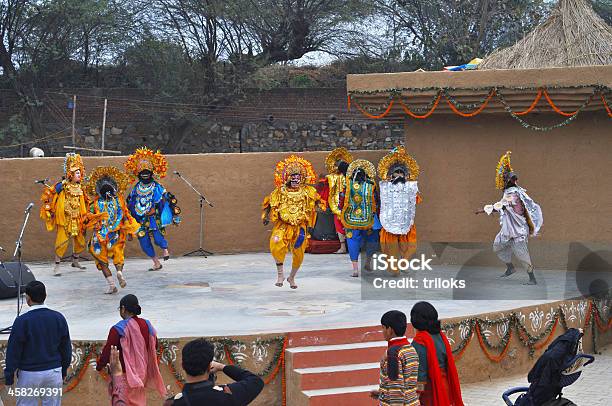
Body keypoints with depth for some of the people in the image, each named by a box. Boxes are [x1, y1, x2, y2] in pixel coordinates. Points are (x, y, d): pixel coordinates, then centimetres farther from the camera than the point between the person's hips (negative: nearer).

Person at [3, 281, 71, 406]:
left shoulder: (22, 321, -12)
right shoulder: (58, 318, 0)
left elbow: (13, 351, -9)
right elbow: (66, 348, 8)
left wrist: (9, 376, 0)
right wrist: (64, 370, 19)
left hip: (29, 375, -4)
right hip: (54, 372, 4)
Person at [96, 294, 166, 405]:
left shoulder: (118, 329, -20)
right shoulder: (147, 325, -2)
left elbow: (108, 350, -17)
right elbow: (154, 347, 10)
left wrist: (99, 366, -3)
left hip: (124, 373, -5)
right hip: (142, 372, 6)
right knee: (139, 400, 19)